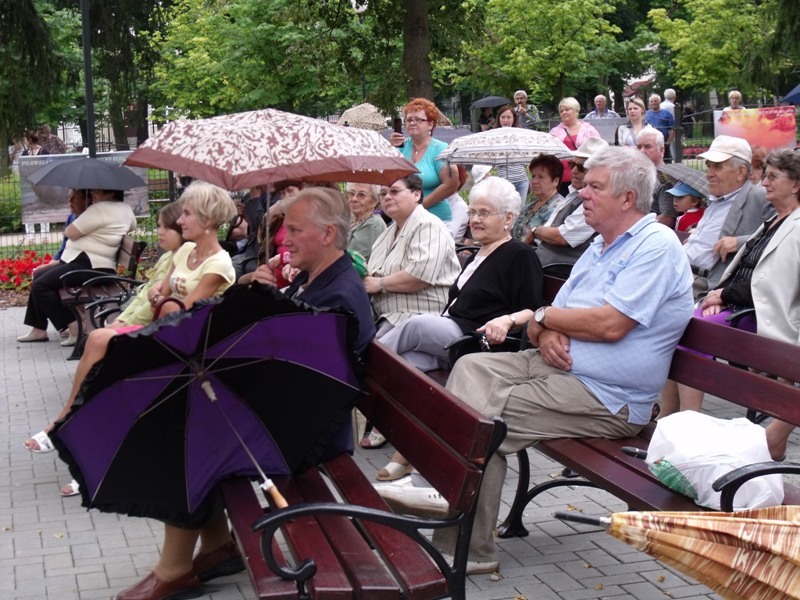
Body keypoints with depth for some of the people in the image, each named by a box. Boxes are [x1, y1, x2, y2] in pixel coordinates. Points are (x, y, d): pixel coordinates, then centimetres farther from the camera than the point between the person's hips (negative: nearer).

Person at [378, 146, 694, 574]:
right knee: (471, 368, -6)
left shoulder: (656, 245, -11)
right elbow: (548, 318, 17)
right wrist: (545, 333, -9)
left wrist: (543, 316, -7)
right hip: (557, 365, 10)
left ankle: (469, 550, -8)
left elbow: (610, 324, -24)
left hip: (605, 398, -10)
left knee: (485, 416, -19)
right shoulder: (601, 247, 20)